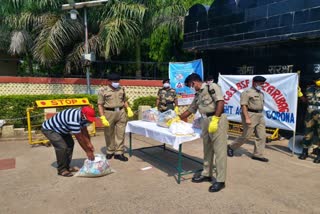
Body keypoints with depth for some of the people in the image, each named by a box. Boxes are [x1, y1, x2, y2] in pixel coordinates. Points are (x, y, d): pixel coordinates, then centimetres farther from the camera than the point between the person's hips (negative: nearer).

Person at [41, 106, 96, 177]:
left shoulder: (82, 116, -12)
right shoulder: (73, 120, -39)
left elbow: (84, 131, -1)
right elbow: (79, 138, -32)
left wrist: (89, 144, -7)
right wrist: (88, 152, -23)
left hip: (60, 128, 9)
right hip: (48, 129, -9)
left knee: (70, 144, 5)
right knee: (62, 147, -20)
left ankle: (66, 166, 17)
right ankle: (62, 170, -5)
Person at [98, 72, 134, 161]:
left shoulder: (121, 89, 8)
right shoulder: (103, 90, -5)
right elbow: (100, 105, -6)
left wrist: (128, 109, 3)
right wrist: (103, 118, -13)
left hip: (121, 113, 3)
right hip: (109, 113, -3)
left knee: (120, 133, 3)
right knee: (109, 134, 9)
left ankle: (119, 153, 11)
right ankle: (110, 151, 26)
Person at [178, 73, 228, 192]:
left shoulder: (212, 87, -4)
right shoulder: (198, 95, 21)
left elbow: (220, 102, -16)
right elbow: (190, 110, 29)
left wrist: (215, 119, -22)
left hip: (217, 120, -8)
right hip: (205, 121, 9)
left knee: (219, 151, -4)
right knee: (207, 149, 14)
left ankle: (220, 181, 3)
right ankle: (206, 174, 27)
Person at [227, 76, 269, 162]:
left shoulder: (261, 94, 17)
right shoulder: (247, 92, -8)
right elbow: (243, 106, -15)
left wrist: (261, 116, 18)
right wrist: (247, 118, -22)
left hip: (260, 116, 8)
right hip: (250, 115, -8)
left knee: (262, 136, 3)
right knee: (246, 136, -3)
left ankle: (258, 154, 11)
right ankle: (231, 147, 15)